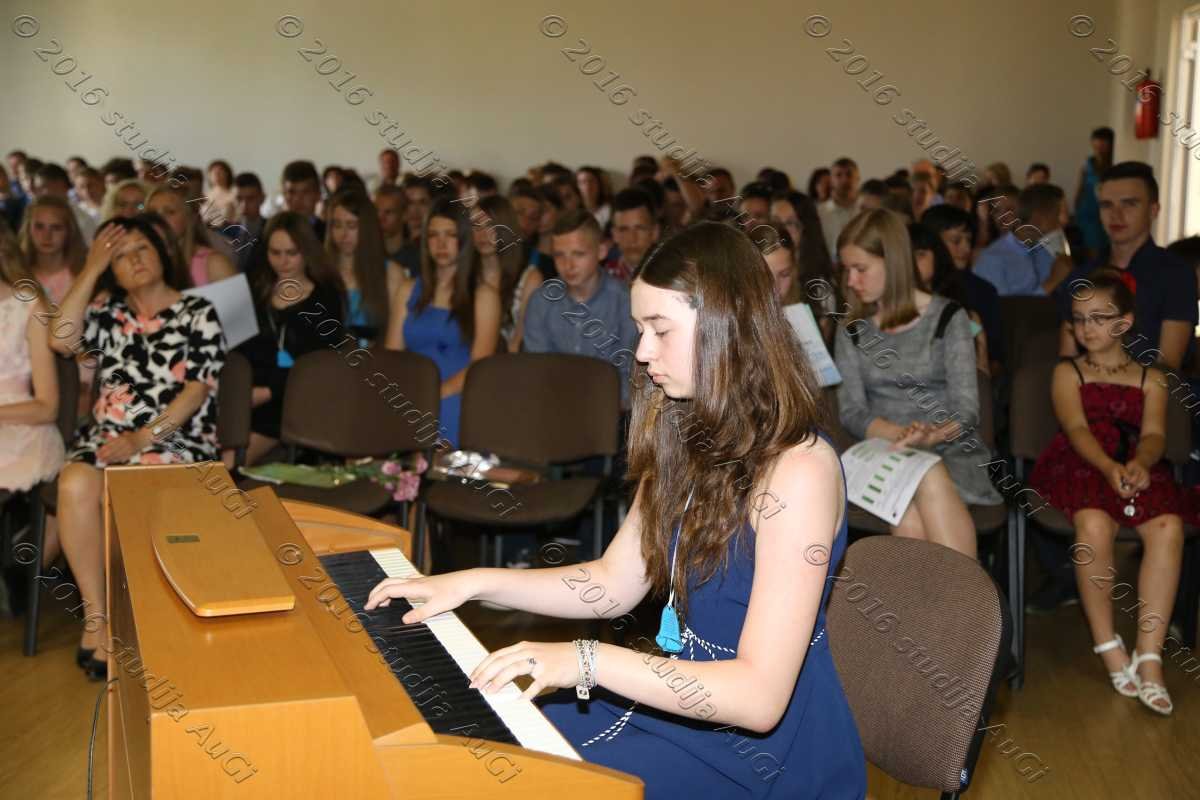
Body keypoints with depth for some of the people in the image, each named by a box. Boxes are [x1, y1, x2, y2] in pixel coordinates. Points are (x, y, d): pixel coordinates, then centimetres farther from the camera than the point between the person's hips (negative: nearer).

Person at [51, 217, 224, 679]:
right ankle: (97, 617, -27)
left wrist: (142, 438, -17)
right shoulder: (109, 315, 17)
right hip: (109, 435, 4)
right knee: (75, 484, -31)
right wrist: (90, 270, -1)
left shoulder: (197, 313, 5)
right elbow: (61, 340, -3)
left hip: (177, 438, -3)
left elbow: (197, 390, -5)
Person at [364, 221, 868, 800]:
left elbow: (760, 696, -27)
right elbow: (616, 581, 11)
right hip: (678, 693, 8)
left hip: (765, 753, -8)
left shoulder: (798, 467, -22)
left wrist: (588, 661, -31)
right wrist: (474, 583, 2)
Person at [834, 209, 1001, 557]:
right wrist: (900, 434, -17)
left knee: (931, 480, -37)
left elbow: (966, 412, -3)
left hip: (950, 455, -1)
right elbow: (851, 412, 3)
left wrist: (929, 438, -23)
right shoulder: (852, 331, 12)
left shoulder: (947, 317, 3)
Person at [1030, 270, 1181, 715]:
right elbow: (1077, 429, -4)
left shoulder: (1151, 380, 18)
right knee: (1094, 524, -36)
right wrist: (1109, 467, -27)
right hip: (1079, 468, -1)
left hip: (1136, 469, 2)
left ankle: (1149, 656, -31)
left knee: (1168, 527, -32)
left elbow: (1154, 434, 0)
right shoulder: (1068, 374, 15)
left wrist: (1139, 463, -27)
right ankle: (1108, 648, -23)